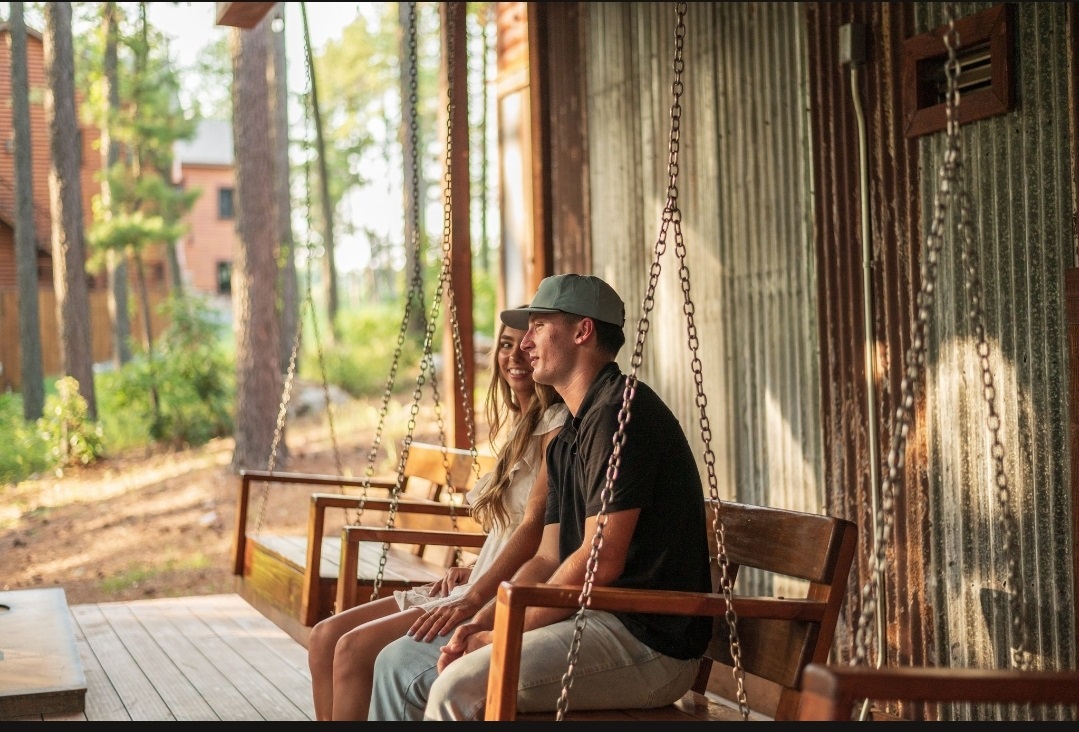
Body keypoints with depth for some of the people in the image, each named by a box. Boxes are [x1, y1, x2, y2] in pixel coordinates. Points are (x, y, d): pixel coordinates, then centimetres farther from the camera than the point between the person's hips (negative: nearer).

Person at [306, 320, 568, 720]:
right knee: (326, 636, -2)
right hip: (481, 587, 10)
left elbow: (536, 525, -19)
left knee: (356, 649, -20)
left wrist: (473, 598, -26)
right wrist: (472, 570, 8)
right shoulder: (524, 427, 20)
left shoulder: (559, 424, -9)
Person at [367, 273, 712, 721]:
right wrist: (480, 624, -1)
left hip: (650, 641, -10)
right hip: (588, 620, 10)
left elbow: (601, 562, -20)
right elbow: (548, 559, 16)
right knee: (401, 663, 7)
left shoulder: (621, 412, -14)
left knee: (460, 688, -26)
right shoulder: (567, 440, 19)